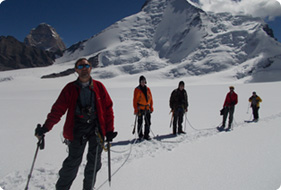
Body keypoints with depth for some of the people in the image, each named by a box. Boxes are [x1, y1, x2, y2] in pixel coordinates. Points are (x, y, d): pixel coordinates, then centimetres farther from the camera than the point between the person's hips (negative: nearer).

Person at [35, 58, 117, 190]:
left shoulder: (99, 87, 5)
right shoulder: (70, 88, 3)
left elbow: (108, 109, 6)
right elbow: (58, 109, 0)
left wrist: (109, 130, 3)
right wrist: (45, 127, -11)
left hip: (96, 127, 2)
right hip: (77, 128, -1)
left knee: (94, 161, 6)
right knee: (73, 162, -2)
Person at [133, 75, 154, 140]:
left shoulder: (148, 89, 11)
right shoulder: (137, 89, -2)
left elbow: (150, 98, 15)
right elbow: (135, 100, -3)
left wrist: (151, 107, 9)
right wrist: (136, 109, -7)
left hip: (147, 109, 4)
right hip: (140, 109, -4)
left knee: (148, 123, 6)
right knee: (140, 123, 1)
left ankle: (146, 135, 18)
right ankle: (140, 135, 14)